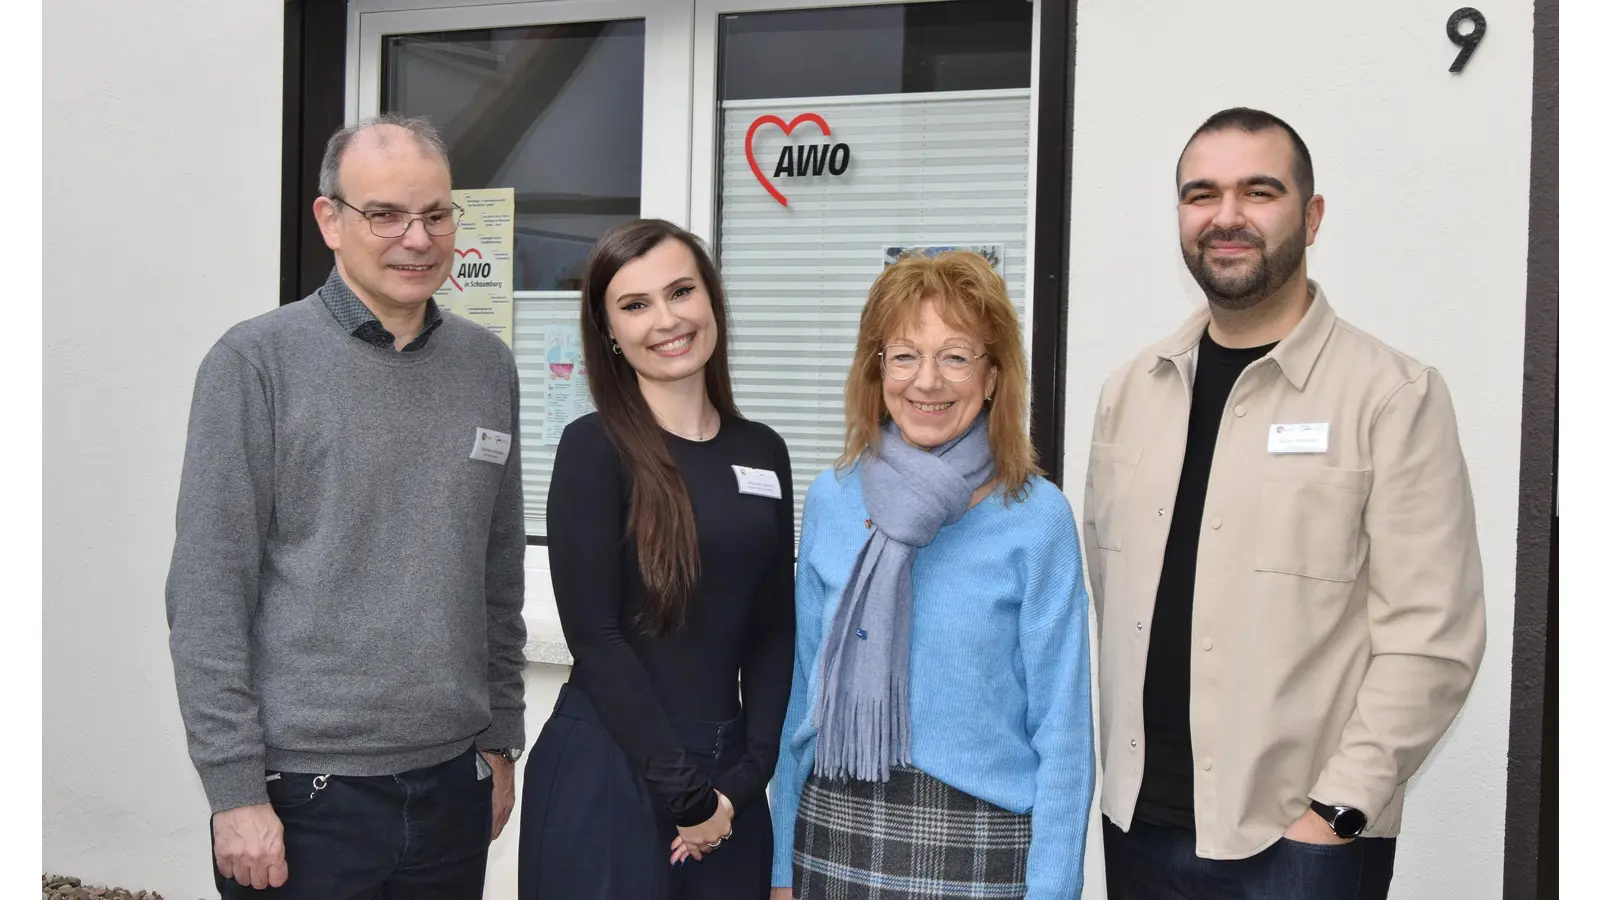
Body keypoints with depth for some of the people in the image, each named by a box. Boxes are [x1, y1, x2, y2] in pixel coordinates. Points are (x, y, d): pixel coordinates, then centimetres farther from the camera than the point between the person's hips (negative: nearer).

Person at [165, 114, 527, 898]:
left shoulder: (488, 366, 7)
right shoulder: (255, 362, -7)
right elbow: (207, 597, -9)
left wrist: (501, 740, 12)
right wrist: (235, 790, -11)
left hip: (453, 786, 4)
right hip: (306, 795, -4)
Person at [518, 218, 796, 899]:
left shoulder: (763, 453, 7)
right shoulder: (594, 448, -8)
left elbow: (772, 632, 7)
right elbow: (593, 635, -12)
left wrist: (744, 780, -3)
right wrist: (684, 791, -12)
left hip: (728, 779, 5)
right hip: (607, 773, -5)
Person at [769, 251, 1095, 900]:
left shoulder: (1036, 517, -9)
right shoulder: (831, 501, 1)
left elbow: (1062, 729, -7)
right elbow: (803, 693, 7)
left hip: (977, 845, -3)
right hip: (836, 833, 3)